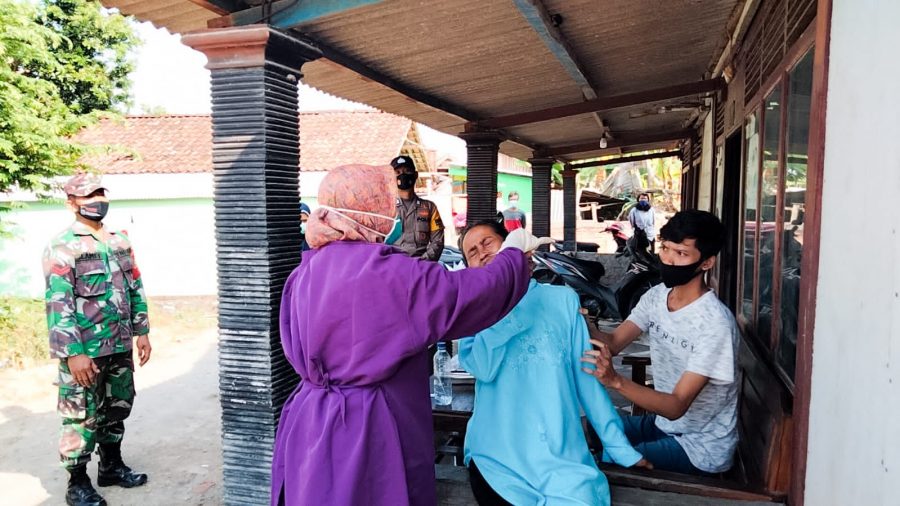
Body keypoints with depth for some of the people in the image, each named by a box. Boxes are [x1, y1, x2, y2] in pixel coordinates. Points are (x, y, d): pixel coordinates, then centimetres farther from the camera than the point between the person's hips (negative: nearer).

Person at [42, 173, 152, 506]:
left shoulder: (120, 241, 10)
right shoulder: (62, 248, -10)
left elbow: (135, 289, 15)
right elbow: (58, 304, -16)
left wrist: (141, 331, 12)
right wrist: (73, 353, -19)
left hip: (120, 347, 7)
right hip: (85, 351, -6)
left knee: (117, 409, 17)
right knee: (82, 417, 3)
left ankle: (111, 466, 34)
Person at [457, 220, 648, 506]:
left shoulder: (563, 299, 6)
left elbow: (586, 377, 8)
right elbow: (483, 368, -14)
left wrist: (618, 445, 7)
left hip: (562, 454, 1)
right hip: (496, 457, 0)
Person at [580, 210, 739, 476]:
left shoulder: (715, 323, -27)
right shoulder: (657, 296, -3)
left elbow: (676, 406, -29)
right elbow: (613, 343, -10)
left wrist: (616, 381, -45)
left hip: (700, 450, -6)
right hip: (662, 422, 7)